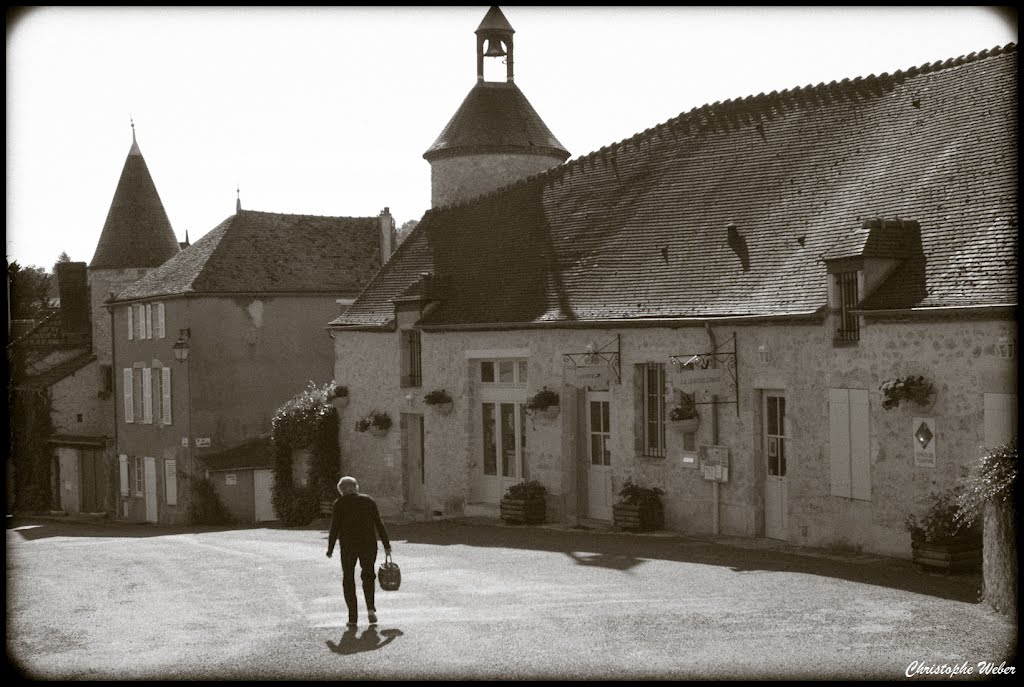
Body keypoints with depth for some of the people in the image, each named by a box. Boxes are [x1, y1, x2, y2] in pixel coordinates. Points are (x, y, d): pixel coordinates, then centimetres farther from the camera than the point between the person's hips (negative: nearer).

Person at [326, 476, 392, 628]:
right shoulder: (368, 501, 6)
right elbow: (379, 524, 3)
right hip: (369, 544, 2)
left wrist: (330, 549, 2)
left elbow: (334, 528, -5)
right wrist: (386, 545, 8)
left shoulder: (339, 504, -1)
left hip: (348, 546, -2)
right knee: (368, 575, 19)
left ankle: (353, 617, 3)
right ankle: (370, 607, -1)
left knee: (348, 579, 9)